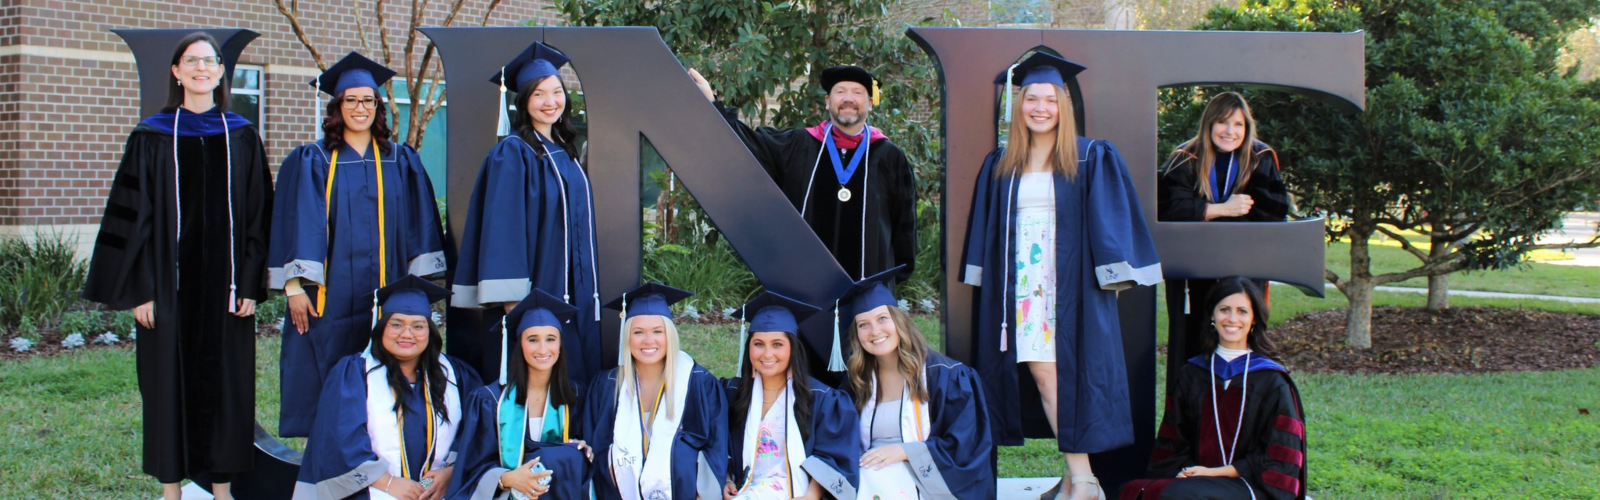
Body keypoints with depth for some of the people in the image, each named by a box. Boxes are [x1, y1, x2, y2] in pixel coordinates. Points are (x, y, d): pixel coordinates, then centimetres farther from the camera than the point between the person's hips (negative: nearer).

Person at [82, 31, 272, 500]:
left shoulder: (242, 137, 6)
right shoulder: (152, 137, 2)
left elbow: (257, 215, 5)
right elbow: (134, 215, 0)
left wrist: (251, 284, -3)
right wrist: (139, 289, -7)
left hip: (224, 282, 1)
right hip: (169, 282, -1)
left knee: (225, 381, 5)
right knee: (169, 382, 3)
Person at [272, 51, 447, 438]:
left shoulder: (402, 163, 10)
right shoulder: (311, 162, 6)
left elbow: (418, 228, 8)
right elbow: (297, 226, 1)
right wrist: (294, 286, -8)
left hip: (386, 300, 1)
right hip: (329, 298, -1)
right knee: (328, 390, -1)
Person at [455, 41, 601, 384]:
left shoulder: (564, 153, 13)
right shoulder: (512, 153, -10)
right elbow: (502, 227, -16)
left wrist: (589, 291, 16)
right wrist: (512, 300, -21)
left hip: (574, 294, 8)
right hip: (535, 293, -8)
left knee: (574, 382, 9)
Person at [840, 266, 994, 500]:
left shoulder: (944, 375, -2)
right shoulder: (856, 382, 12)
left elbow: (964, 446, -5)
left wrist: (905, 451, -15)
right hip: (870, 475, 4)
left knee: (876, 481, -34)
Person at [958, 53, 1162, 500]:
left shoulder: (1091, 160, 1)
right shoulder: (1000, 166, 12)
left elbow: (1109, 223, -2)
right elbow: (988, 230, 16)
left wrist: (1113, 274, -8)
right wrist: (984, 276, 12)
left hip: (1071, 279, -4)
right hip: (1021, 281, 4)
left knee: (1067, 371, -9)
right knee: (1038, 371, -2)